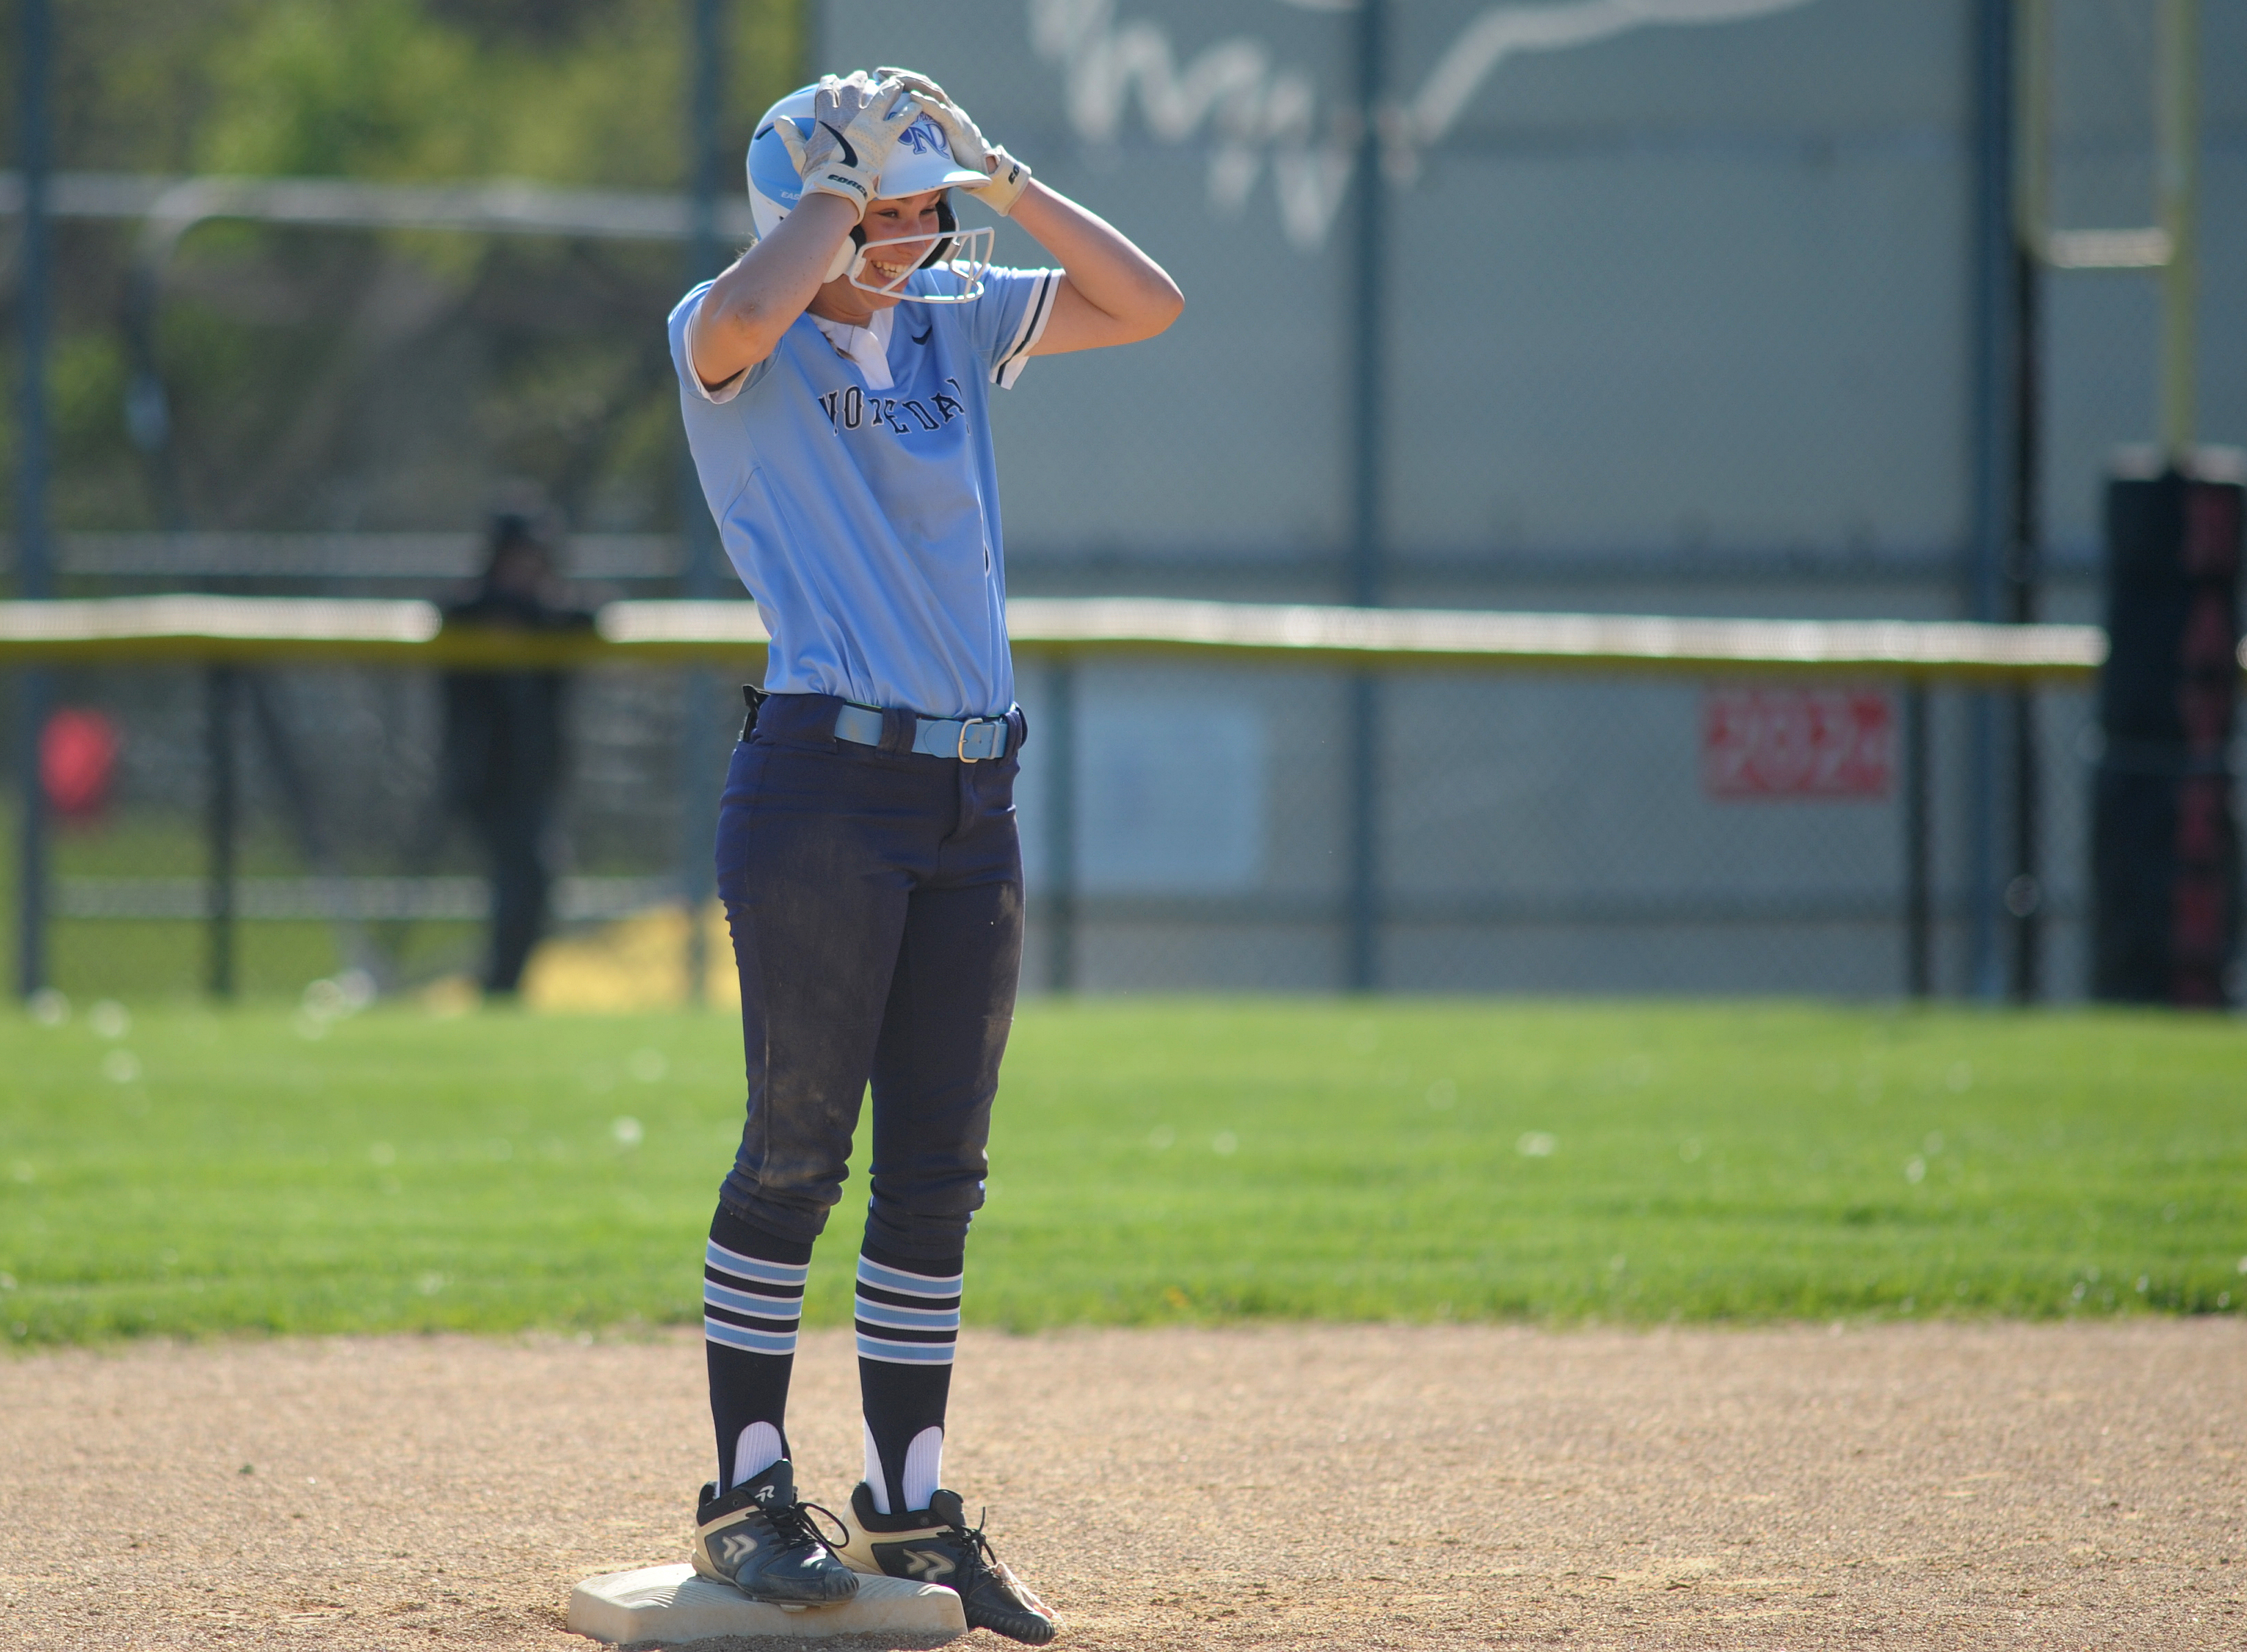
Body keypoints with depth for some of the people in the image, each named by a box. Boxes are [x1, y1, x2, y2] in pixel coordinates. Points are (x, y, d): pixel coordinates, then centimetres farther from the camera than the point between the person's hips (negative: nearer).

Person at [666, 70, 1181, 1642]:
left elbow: (1149, 303, 12)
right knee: (800, 1146, -5)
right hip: (823, 785, -6)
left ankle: (912, 1504, 13)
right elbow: (750, 311, -27)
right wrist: (844, 172, -14)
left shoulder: (956, 324, 16)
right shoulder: (731, 348, -2)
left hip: (973, 797, 6)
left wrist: (994, 173, 4)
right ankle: (749, 1489, 4)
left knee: (938, 1169, 7)